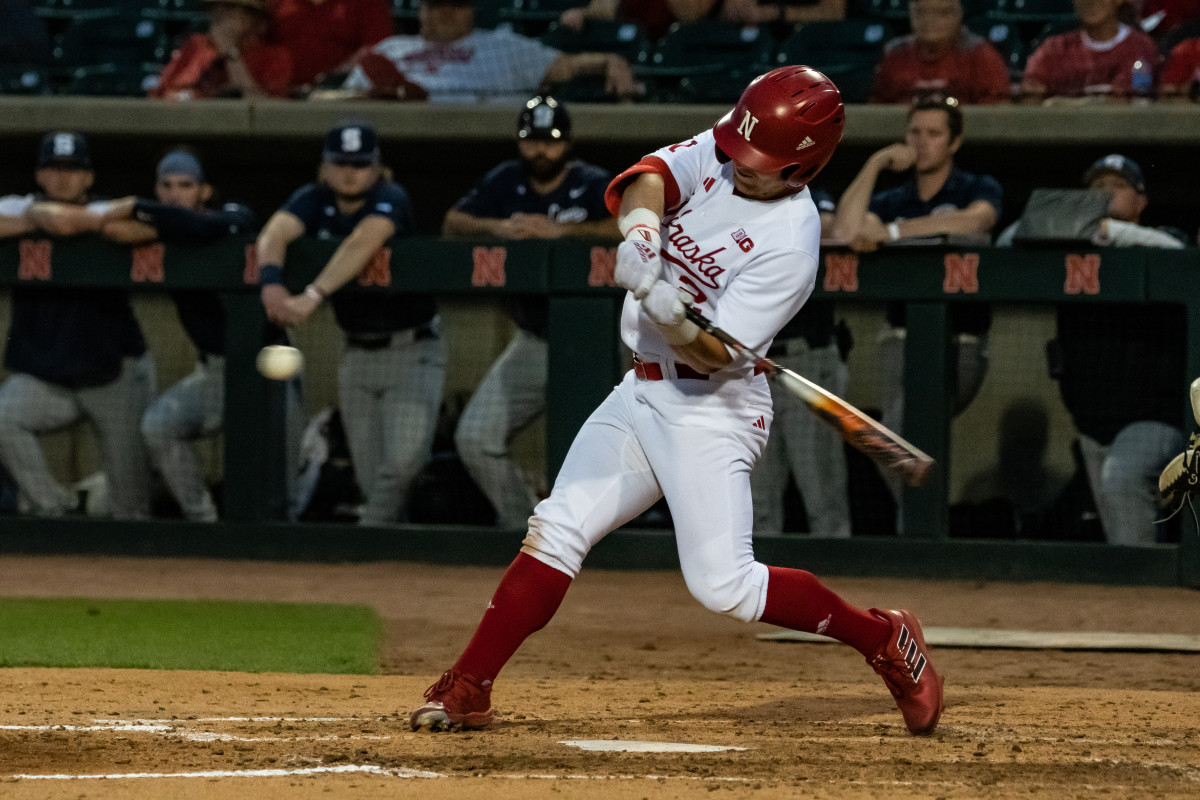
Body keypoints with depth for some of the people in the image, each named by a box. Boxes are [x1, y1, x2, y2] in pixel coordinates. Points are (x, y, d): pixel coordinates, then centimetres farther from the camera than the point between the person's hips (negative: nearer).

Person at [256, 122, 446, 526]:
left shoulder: (390, 198, -17)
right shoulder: (315, 201, -2)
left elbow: (363, 243, -37)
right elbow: (274, 234, -21)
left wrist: (313, 295, -49)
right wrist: (271, 282, -43)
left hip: (412, 350, -5)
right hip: (358, 353, 5)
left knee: (405, 457, -21)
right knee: (370, 473, 4)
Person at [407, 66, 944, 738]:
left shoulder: (791, 243, -21)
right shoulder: (719, 155, -2)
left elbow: (714, 358, -23)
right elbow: (647, 179, -17)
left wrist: (674, 317, -43)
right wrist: (640, 231, -37)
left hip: (713, 411, -7)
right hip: (643, 391, 7)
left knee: (724, 585, -14)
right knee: (557, 531, -1)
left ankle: (885, 640, 4)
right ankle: (468, 691, 2)